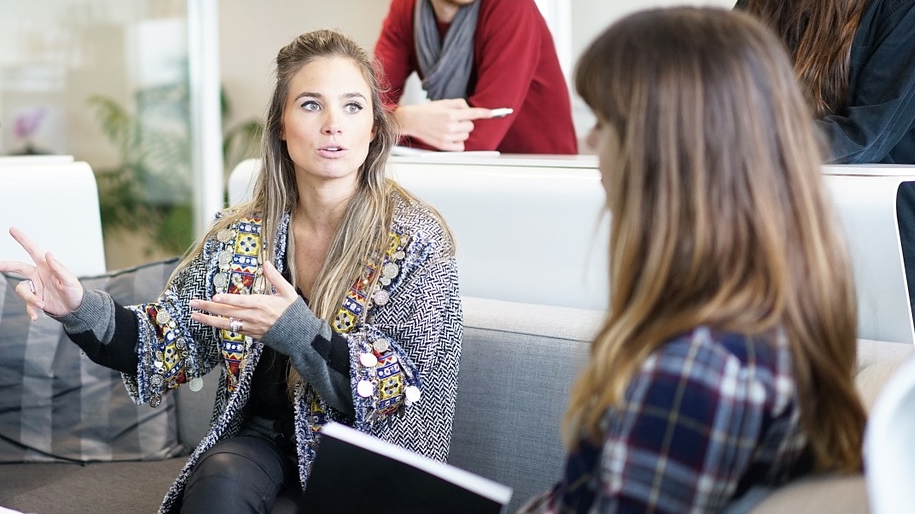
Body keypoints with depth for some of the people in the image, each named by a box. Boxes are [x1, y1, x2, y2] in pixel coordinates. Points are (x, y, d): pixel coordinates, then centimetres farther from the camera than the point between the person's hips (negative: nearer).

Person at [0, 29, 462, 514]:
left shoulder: (416, 239, -10)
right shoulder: (238, 235, 2)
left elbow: (409, 391, -14)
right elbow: (174, 345, 4)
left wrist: (298, 332, -29)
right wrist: (83, 310, -15)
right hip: (258, 440, 3)